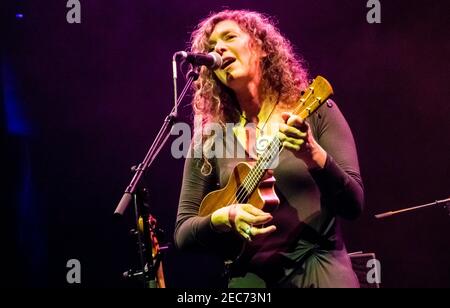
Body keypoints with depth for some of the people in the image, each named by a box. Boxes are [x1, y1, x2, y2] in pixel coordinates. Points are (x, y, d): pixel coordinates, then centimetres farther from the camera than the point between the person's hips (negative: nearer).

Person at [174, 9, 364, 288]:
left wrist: (313, 154, -19)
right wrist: (222, 218, -12)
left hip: (319, 264, -1)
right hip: (250, 274, 2)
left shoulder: (315, 111, 3)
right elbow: (183, 233, 8)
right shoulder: (210, 140, 7)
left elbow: (354, 205, -3)